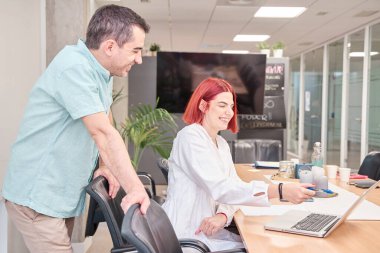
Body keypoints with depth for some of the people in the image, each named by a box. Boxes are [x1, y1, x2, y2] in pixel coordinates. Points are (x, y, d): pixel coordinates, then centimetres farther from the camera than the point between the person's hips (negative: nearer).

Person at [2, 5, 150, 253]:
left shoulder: (103, 72, 6)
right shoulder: (74, 67, -23)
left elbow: (105, 128, 9)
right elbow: (103, 133, -28)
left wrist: (107, 166, -5)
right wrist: (136, 188, -27)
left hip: (63, 195, 9)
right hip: (37, 196, -9)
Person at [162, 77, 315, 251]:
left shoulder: (221, 144, 12)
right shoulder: (191, 136, -16)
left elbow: (233, 188, 4)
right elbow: (220, 189, -27)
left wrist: (223, 215, -18)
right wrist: (280, 191, -34)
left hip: (206, 229, 7)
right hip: (186, 235, -7)